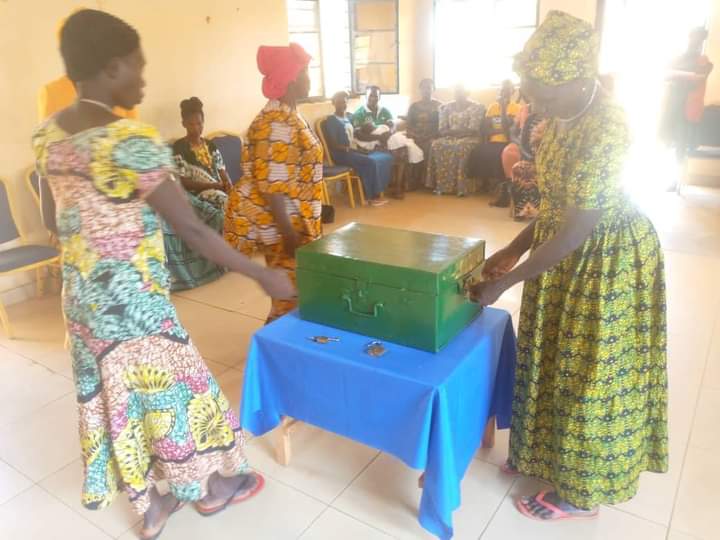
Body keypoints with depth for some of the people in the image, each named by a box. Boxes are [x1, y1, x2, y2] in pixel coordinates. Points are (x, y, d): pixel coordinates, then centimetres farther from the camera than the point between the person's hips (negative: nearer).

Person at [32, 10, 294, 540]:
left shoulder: (48, 134, 3)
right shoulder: (130, 140, -24)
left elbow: (53, 220, 12)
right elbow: (192, 228, -24)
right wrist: (263, 275, -16)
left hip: (81, 293, 8)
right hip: (131, 297, -8)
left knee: (112, 395, 19)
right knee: (170, 387, 12)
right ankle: (210, 487, 37)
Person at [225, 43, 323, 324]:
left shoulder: (286, 115, 11)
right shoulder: (276, 124, -22)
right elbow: (271, 185, -26)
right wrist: (288, 232, -25)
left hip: (291, 217, 10)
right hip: (276, 221, -10)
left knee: (287, 284, 20)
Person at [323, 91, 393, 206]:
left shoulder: (349, 116, 18)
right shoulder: (331, 120, -7)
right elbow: (333, 145, -15)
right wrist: (349, 148, -22)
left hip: (354, 150, 8)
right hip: (341, 154, -8)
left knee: (386, 157, -6)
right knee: (371, 162, -30)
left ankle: (379, 190, -5)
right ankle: (372, 195, -16)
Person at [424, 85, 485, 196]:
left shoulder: (476, 107, 0)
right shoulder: (447, 107, 13)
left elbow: (473, 130, -12)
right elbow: (442, 130, 4)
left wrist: (453, 131, -13)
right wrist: (453, 132, -17)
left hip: (470, 138, -4)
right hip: (450, 138, 4)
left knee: (461, 147, -38)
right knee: (436, 144, -26)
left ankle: (462, 187, -36)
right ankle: (441, 185, -25)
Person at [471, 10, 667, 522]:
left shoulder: (605, 132, -29)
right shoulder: (566, 115, 0)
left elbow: (575, 233, -27)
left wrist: (504, 283, -20)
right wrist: (514, 249, 6)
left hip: (607, 262, -9)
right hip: (568, 254, 9)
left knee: (589, 373, 6)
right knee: (555, 358, 20)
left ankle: (580, 492, 28)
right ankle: (548, 451, 43)